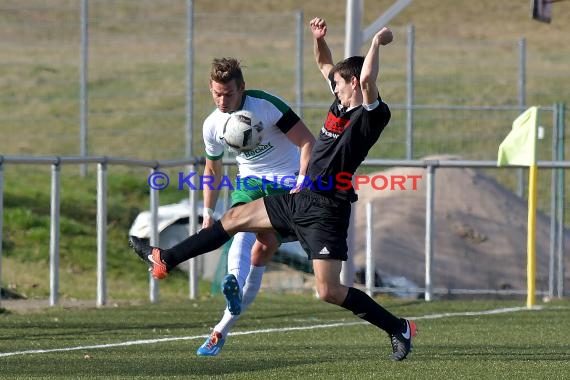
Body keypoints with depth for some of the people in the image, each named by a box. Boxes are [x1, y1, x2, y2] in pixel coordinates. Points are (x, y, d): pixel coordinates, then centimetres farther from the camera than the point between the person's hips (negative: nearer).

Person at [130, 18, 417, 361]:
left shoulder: (371, 116, -17)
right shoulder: (341, 104, 8)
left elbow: (367, 80, -38)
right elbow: (325, 64, 24)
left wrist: (377, 41, -28)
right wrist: (319, 37, 6)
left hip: (326, 212, -9)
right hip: (301, 200, 9)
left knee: (328, 291, -14)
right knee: (235, 218, 16)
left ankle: (399, 329, 0)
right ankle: (166, 260, 28)